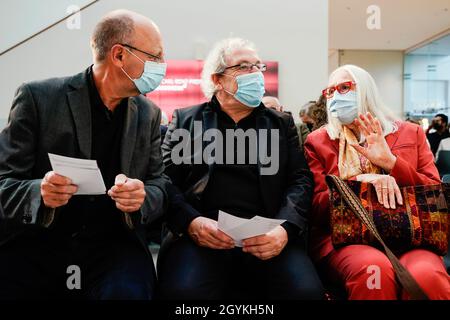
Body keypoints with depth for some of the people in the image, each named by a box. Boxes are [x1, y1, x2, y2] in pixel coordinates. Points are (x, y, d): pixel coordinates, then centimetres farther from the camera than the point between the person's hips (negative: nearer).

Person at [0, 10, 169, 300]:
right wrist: (40, 193, -25)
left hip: (114, 242, 1)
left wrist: (142, 198, -18)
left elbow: (159, 183, 5)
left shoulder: (148, 113, 6)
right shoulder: (38, 97, -5)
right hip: (35, 239, 0)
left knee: (127, 290, -26)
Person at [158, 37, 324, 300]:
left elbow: (301, 180, 9)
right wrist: (191, 222, -14)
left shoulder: (282, 123, 19)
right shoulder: (185, 120, 14)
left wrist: (286, 228, -11)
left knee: (306, 290, -25)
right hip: (203, 237, -1)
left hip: (267, 237, 2)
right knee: (183, 290, -31)